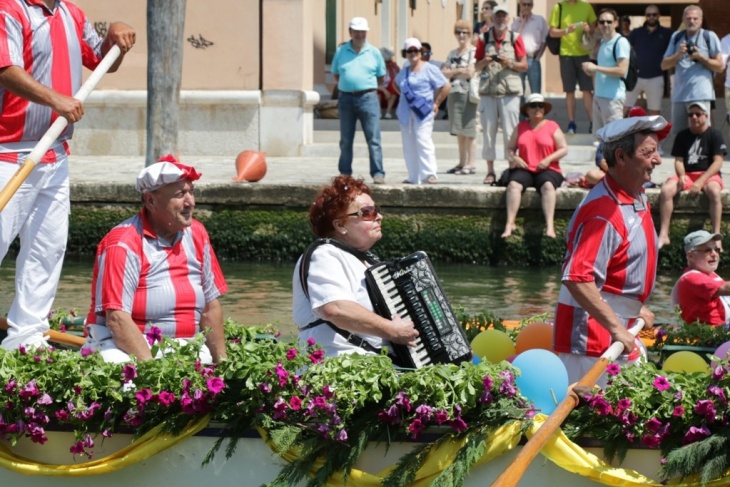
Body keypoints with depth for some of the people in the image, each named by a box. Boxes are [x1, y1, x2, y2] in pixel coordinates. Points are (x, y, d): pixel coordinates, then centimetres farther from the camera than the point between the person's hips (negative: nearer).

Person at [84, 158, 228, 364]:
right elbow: (117, 319, -19)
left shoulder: (196, 233, 9)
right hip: (125, 346, -6)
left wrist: (221, 361, 5)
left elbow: (210, 307, 14)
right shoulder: (123, 244, -12)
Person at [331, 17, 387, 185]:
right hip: (346, 98, 2)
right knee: (345, 140, 9)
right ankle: (344, 173, 16)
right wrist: (348, 85, 6)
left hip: (368, 98, -2)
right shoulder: (341, 52, 8)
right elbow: (336, 75, 16)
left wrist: (367, 86, 3)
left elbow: (381, 77, 11)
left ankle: (378, 173, -7)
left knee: (373, 139, -7)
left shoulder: (374, 52, 5)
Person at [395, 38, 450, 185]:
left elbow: (446, 86, -6)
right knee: (409, 145, 6)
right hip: (406, 113, 7)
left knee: (423, 141, -16)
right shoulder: (404, 72, 17)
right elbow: (397, 85, 37)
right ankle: (414, 177, 11)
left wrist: (436, 104, -5)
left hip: (423, 112, -7)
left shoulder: (429, 69, -4)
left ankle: (430, 174, -17)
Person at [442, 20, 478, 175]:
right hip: (454, 93, 7)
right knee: (459, 132, 9)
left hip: (467, 94, -7)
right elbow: (444, 73, 11)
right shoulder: (453, 53, 18)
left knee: (468, 131, -8)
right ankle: (462, 163, 14)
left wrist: (453, 72, 2)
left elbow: (470, 72, -12)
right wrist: (459, 71, -5)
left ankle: (470, 164, -7)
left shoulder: (473, 52, -3)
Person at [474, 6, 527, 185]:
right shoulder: (484, 39, 11)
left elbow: (524, 66, 5)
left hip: (510, 91, -2)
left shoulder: (515, 39, 5)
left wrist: (510, 64, -13)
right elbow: (476, 66, 13)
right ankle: (490, 172, 6)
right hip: (488, 91, 2)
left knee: (510, 133, -5)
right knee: (488, 132, 1)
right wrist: (484, 62, -8)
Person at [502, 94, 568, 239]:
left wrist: (548, 159, -11)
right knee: (513, 185, -30)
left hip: (547, 170, -2)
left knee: (548, 185, -36)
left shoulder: (552, 127, 9)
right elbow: (510, 148, 17)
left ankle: (550, 226, -46)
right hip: (524, 169, 2)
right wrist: (513, 158, -6)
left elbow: (564, 149, 5)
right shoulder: (520, 127, 17)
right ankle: (510, 224, -38)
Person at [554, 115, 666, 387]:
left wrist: (637, 308, 23)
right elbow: (578, 279, -31)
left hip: (621, 325, 10)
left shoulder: (638, 199, 9)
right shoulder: (604, 213, -23)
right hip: (592, 328, -10)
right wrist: (616, 328, -31)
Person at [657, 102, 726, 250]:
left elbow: (718, 162, -9)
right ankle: (663, 235, -24)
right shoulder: (682, 136, 9)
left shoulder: (714, 134, -2)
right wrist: (681, 176, -18)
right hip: (687, 174, 3)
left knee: (715, 192, -38)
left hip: (708, 174, -3)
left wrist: (701, 182, -20)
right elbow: (678, 160, 6)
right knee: (666, 190, -26)